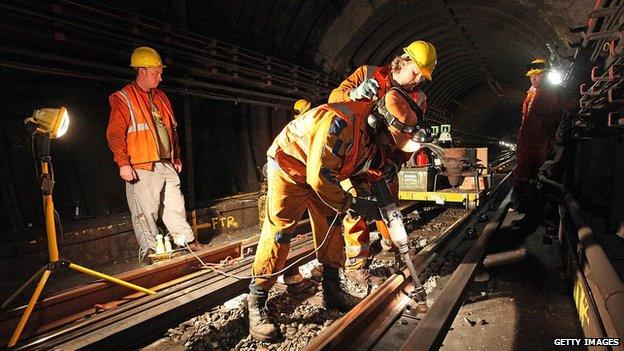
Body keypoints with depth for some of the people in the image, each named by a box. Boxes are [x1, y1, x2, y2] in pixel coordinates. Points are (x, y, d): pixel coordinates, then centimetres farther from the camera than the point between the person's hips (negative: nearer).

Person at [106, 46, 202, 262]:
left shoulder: (161, 97, 16)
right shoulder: (122, 99, -5)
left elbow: (171, 129, 21)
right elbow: (115, 134, -10)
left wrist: (176, 156, 20)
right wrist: (123, 163, -15)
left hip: (166, 165, 7)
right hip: (141, 168, -6)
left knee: (175, 204, 13)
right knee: (145, 211, 0)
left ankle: (185, 239, 26)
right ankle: (149, 249, 13)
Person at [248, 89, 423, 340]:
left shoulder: (372, 131, -5)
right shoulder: (340, 124, -36)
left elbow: (369, 166, 8)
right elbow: (320, 178, -36)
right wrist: (352, 204, -25)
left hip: (321, 174, 9)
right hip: (289, 168, -8)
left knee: (332, 228, 8)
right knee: (279, 232, -9)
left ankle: (332, 292, 21)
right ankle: (256, 302, 3)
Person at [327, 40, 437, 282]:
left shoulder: (418, 99, 0)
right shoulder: (368, 74, -6)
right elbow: (335, 96, -11)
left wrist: (395, 163, -22)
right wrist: (355, 93, -32)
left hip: (384, 161, 4)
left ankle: (392, 244, 43)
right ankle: (355, 265, 5)